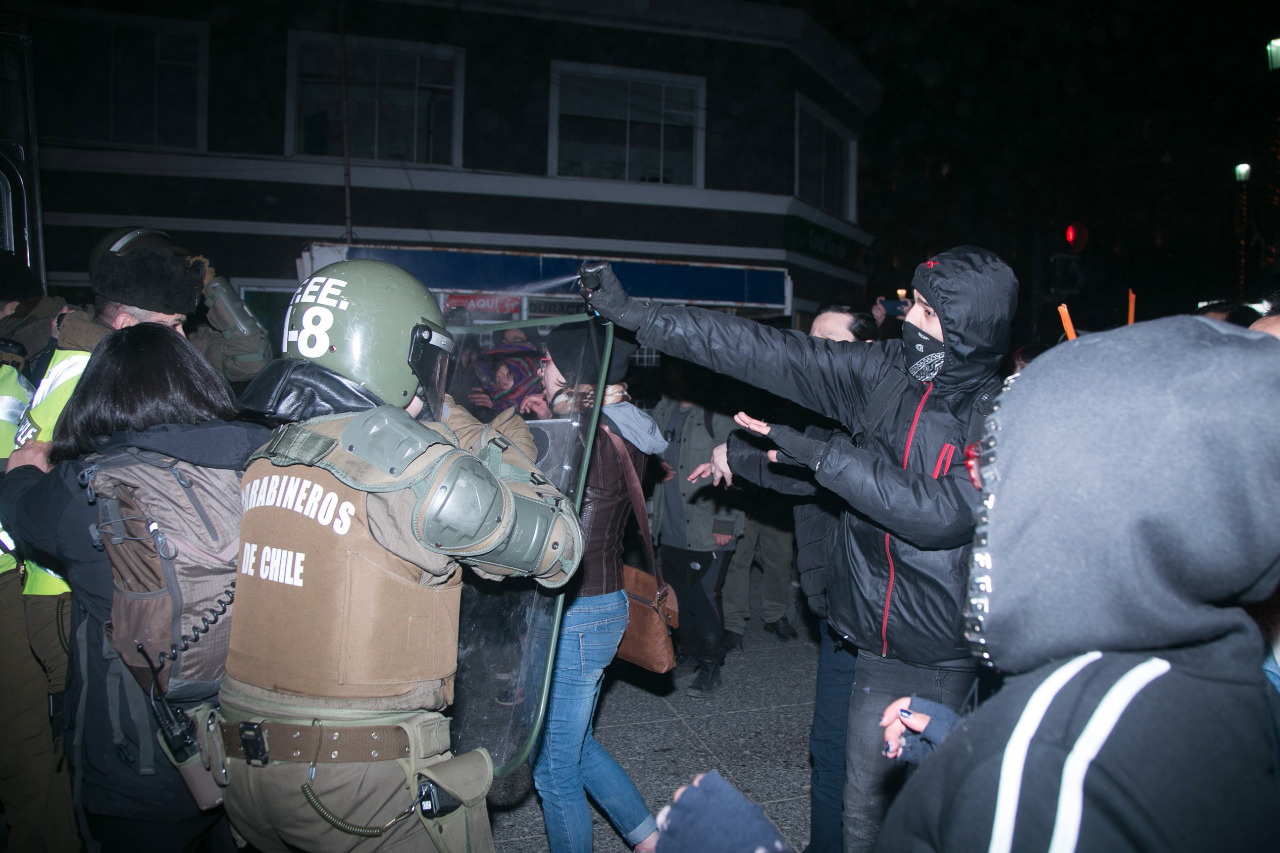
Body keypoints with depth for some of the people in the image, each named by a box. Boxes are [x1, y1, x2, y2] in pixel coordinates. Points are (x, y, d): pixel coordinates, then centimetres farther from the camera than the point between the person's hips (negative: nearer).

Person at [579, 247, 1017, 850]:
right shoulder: (884, 371, -1)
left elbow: (939, 512, -25)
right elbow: (764, 352, -2)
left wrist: (821, 454, -23)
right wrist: (636, 315, -4)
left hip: (949, 658, -3)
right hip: (881, 642, 4)